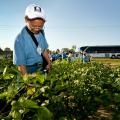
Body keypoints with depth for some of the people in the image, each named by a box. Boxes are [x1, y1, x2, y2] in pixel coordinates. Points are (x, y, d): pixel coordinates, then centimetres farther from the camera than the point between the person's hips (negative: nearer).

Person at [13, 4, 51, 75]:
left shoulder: (41, 32, -2)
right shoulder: (20, 39, -20)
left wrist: (49, 63, 10)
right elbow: (21, 64, -19)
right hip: (30, 71, -5)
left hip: (42, 68, 6)